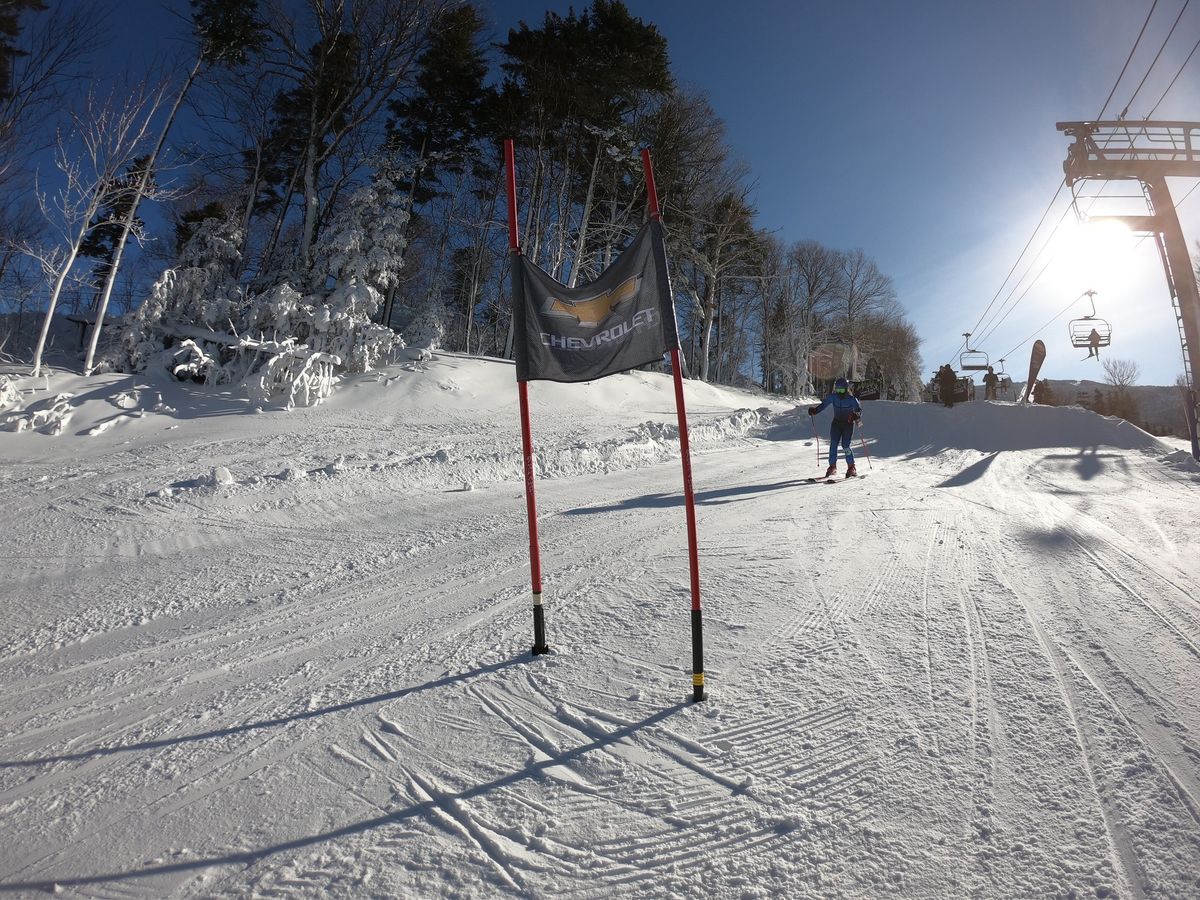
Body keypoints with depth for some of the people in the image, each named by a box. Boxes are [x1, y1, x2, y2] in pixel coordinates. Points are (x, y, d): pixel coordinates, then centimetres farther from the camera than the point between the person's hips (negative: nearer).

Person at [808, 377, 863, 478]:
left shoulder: (852, 399, -13)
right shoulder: (832, 397, -5)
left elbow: (859, 410, -10)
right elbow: (823, 404, 2)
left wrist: (857, 416, -32)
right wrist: (814, 410, -15)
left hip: (848, 424, -3)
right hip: (836, 423, 3)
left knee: (845, 445, -13)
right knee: (833, 444, -5)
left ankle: (852, 468, -2)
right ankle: (832, 467, 3)